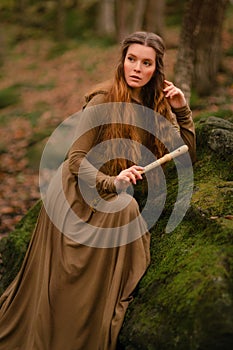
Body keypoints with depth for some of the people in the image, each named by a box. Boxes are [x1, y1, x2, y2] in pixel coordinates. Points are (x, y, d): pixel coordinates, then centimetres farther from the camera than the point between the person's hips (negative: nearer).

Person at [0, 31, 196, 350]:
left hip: (114, 193, 5)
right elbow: (76, 159, -16)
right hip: (78, 191, -5)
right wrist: (112, 183, -30)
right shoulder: (104, 98, -14)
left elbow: (186, 153, 7)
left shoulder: (155, 104, 4)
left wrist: (181, 109, -4)